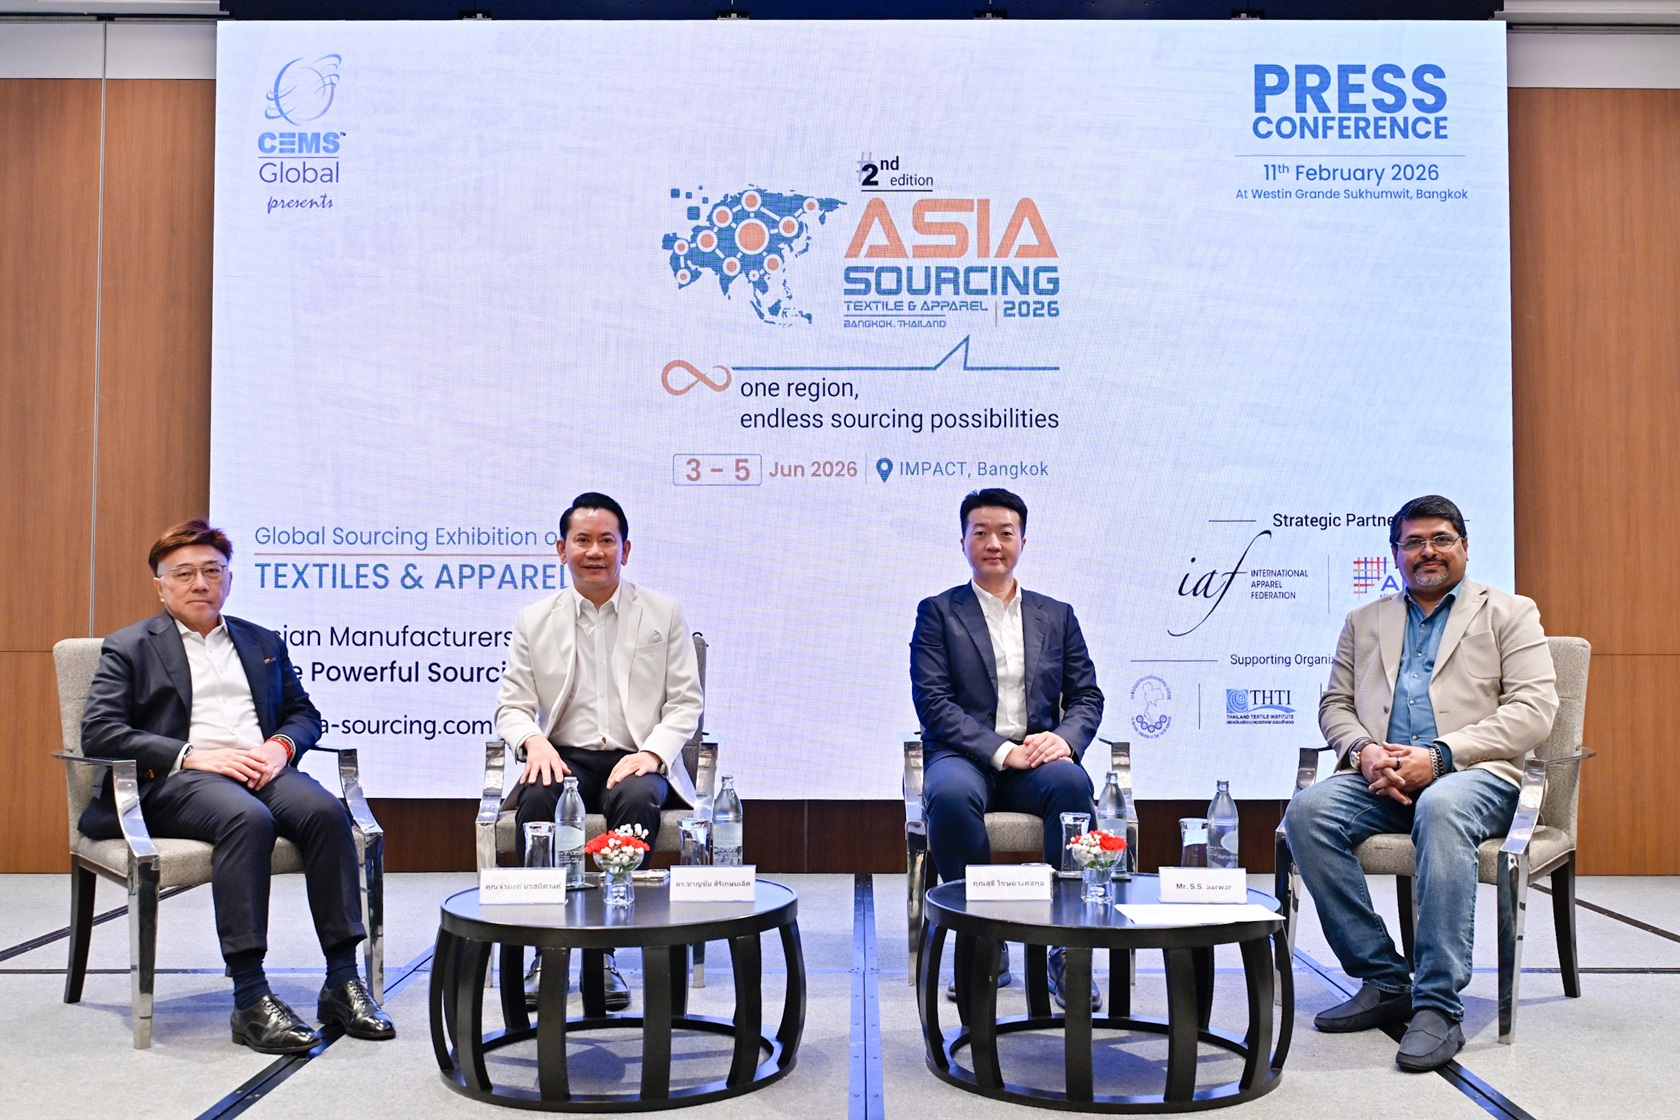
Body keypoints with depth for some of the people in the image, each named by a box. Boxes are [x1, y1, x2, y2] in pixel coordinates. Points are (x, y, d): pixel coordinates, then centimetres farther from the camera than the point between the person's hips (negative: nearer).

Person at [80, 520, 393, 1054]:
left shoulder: (264, 643, 26)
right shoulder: (129, 648, 13)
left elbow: (304, 712, 23)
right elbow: (98, 732, 0)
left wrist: (282, 744, -2)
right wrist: (191, 755, -13)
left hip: (263, 769, 4)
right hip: (176, 780, -3)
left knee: (325, 811, -29)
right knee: (247, 819, -37)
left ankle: (343, 984, -28)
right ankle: (250, 999, -36)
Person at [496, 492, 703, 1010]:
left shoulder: (664, 613, 11)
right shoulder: (535, 620, 13)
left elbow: (685, 704, 7)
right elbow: (511, 706, 10)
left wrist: (652, 752, -12)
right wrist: (534, 741, -13)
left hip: (637, 760, -1)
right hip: (564, 757, 1)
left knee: (637, 800, -36)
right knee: (538, 800, -34)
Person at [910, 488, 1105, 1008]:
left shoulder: (1056, 615, 18)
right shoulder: (937, 612, 8)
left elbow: (1087, 696, 13)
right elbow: (933, 701, -4)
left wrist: (1064, 738, -11)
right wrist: (1002, 752, -16)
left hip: (1037, 758, 2)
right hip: (964, 757, -2)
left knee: (1072, 782, -33)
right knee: (951, 795, -37)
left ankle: (1067, 949, -25)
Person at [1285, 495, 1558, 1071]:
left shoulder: (1509, 613, 12)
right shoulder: (1365, 622, 24)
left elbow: (1533, 710, -1)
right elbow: (1335, 704, 18)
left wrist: (1439, 756, -14)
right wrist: (1363, 751, -7)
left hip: (1475, 774, -3)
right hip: (1382, 779, 4)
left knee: (1440, 808, -39)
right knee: (1307, 809, -27)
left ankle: (1438, 1005, -33)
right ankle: (1383, 981, -16)